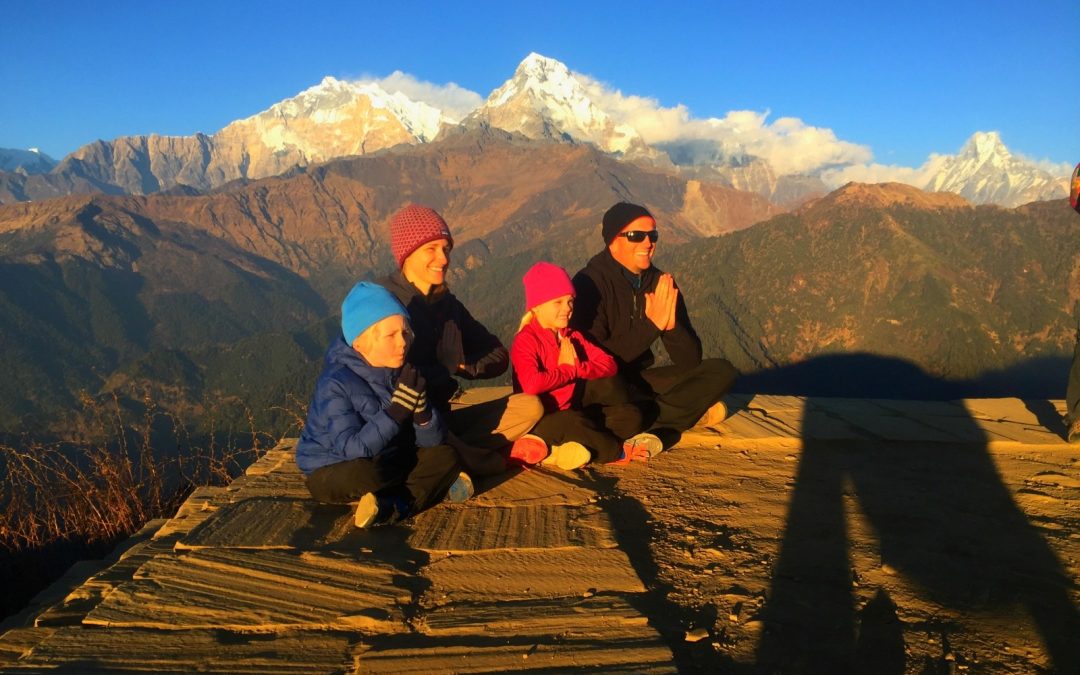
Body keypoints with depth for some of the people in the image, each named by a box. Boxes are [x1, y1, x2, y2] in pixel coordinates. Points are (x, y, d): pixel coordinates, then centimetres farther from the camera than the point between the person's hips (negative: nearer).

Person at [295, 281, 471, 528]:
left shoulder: (405, 374, -6)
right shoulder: (336, 384, -23)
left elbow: (433, 440, -9)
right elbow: (352, 449, -32)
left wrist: (421, 410, -29)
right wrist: (396, 412, -38)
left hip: (385, 463, 6)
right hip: (332, 471, -5)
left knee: (445, 457, -11)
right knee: (361, 474, -37)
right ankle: (436, 485, -15)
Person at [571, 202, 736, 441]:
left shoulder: (661, 284, 0)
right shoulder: (590, 283, -15)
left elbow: (690, 361, -3)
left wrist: (671, 325, -24)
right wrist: (652, 325, -26)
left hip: (640, 381, 5)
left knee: (722, 371, -5)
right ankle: (688, 413, -12)